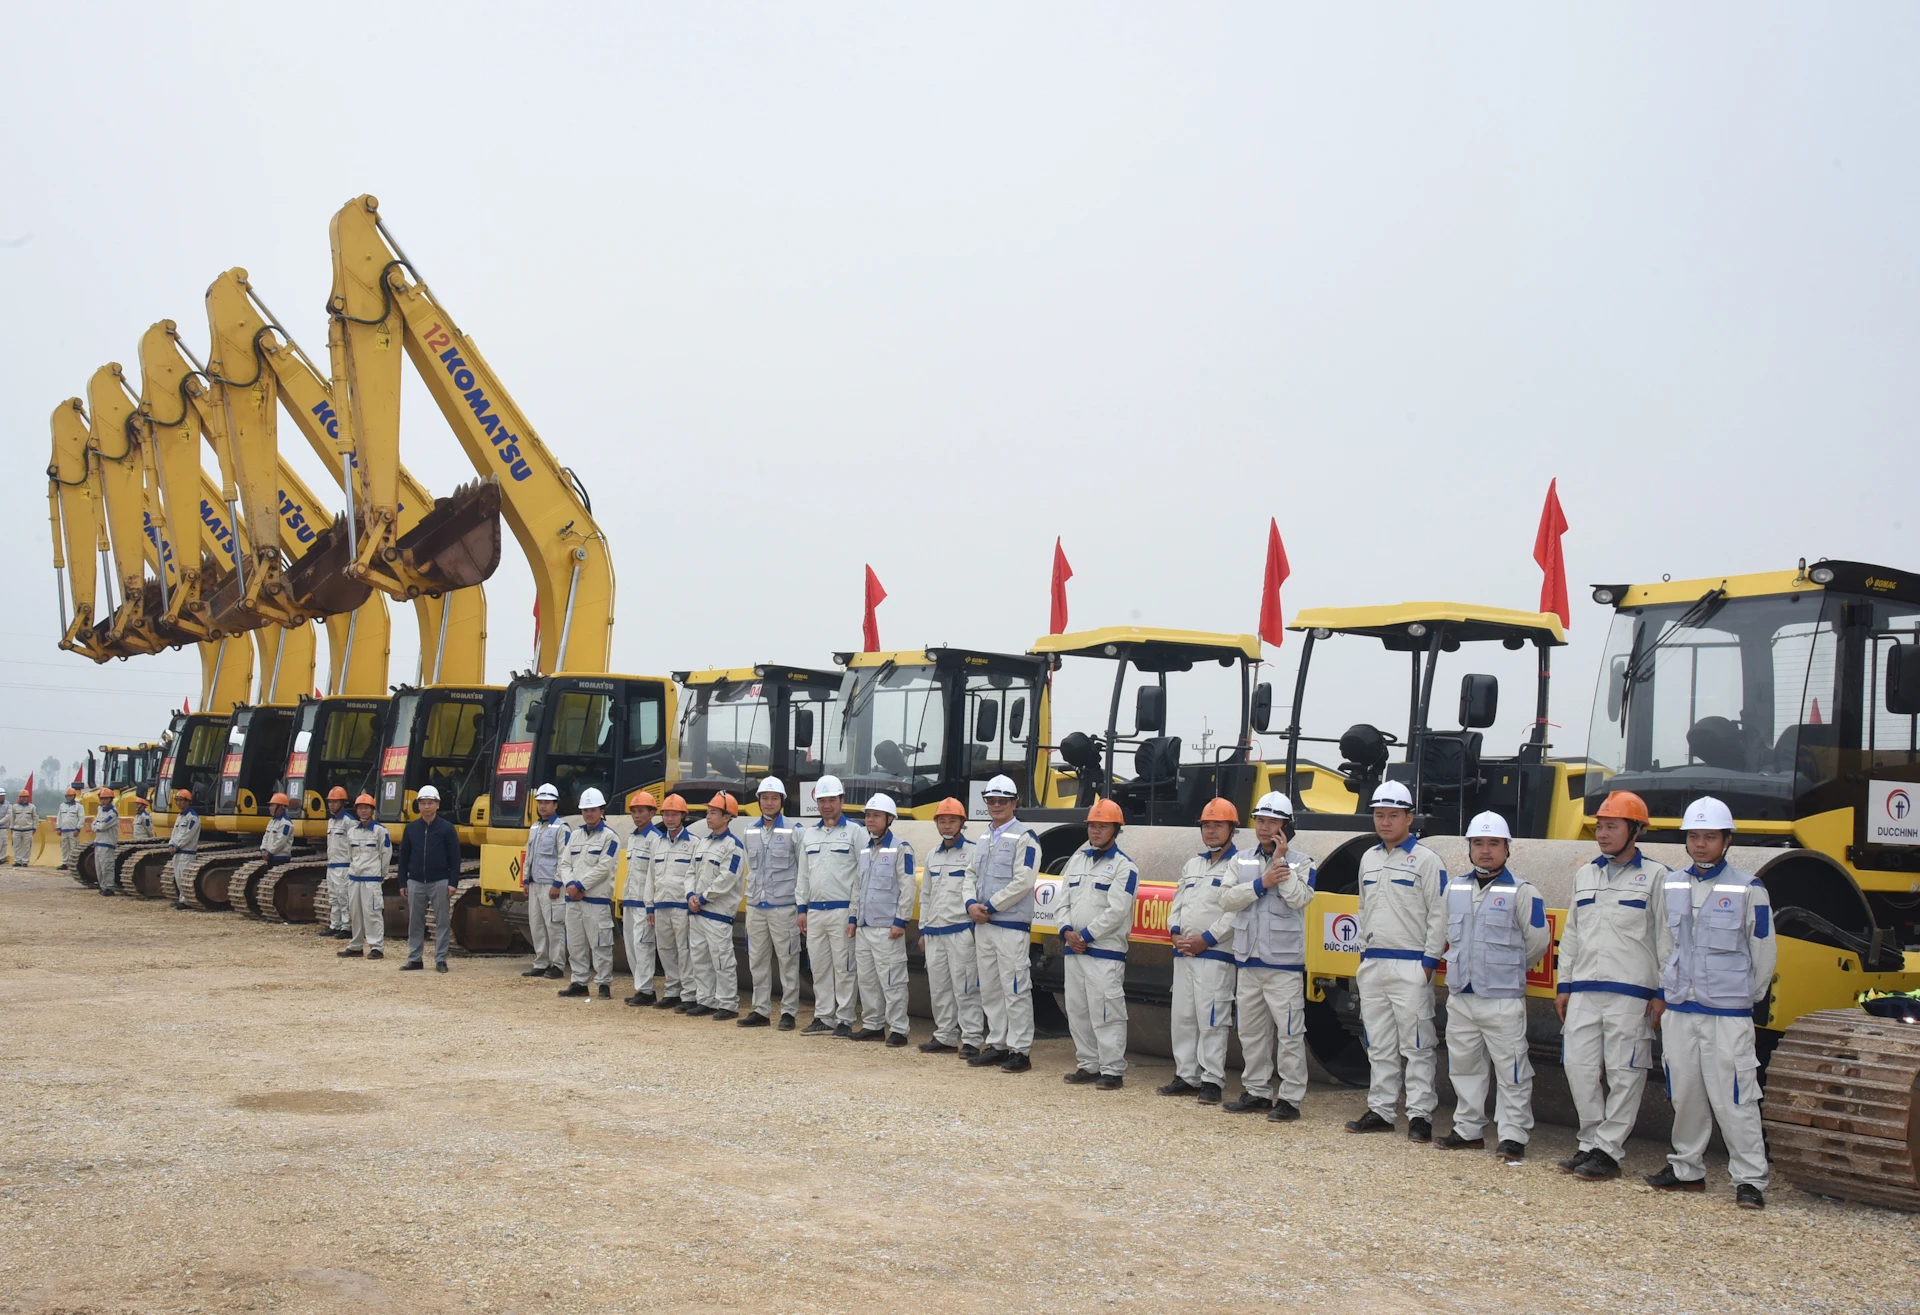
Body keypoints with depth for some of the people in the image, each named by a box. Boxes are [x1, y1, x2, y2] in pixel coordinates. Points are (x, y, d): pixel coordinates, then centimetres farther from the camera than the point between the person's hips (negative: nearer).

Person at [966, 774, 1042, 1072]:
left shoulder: (1025, 837, -7)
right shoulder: (984, 838, 17)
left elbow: (1023, 882, -15)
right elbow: (972, 876, 19)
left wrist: (990, 907, -14)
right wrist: (971, 905, -1)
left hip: (1012, 926, -8)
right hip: (983, 925, 8)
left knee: (1015, 990, -6)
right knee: (989, 989, 12)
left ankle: (1020, 1050, -2)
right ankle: (997, 1045, 20)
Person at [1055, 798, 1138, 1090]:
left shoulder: (1124, 866, -6)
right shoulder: (1077, 860, 15)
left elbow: (1116, 910, -15)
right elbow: (1063, 901, 13)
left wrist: (1087, 936, -14)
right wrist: (1067, 931, -5)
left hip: (1106, 953, -7)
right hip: (1073, 950, 7)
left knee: (1106, 1013, -9)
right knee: (1078, 1011, 11)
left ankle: (1112, 1071, -4)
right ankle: (1088, 1065, 21)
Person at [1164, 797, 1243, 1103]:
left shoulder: (1239, 865, -5)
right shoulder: (1193, 864, 19)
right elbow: (1178, 902, 18)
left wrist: (1206, 939, -16)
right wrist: (1175, 932, 1)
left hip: (1216, 955, -7)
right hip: (1183, 952, 7)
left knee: (1211, 1019, -8)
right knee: (1183, 1017, 9)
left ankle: (1212, 1081, -3)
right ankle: (1186, 1076, 17)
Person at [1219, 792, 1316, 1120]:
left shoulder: (1301, 863, 0)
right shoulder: (1241, 861, 11)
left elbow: (1299, 899, -17)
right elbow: (1227, 899, -3)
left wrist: (1281, 860, -14)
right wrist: (1261, 883, -14)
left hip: (1284, 962, -5)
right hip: (1247, 959, 5)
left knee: (1289, 1033, -5)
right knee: (1251, 1031, 11)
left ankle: (1290, 1098, 0)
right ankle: (1256, 1093, 21)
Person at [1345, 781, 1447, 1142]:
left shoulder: (1427, 860, -6)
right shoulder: (1368, 859, 14)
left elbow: (1439, 916, -8)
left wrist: (1429, 963, -12)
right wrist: (1364, 954, 16)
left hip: (1410, 966, -7)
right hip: (1372, 965, 7)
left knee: (1415, 1045, -5)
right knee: (1379, 1045, 11)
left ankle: (1420, 1115, -1)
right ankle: (1380, 1110, 17)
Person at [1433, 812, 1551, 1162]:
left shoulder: (1522, 893, -7)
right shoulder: (1454, 889, 10)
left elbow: (1538, 941, -3)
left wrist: (1510, 969, 6)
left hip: (1503, 999, -6)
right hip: (1460, 997, 6)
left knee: (1511, 1070, -3)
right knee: (1464, 1066, 14)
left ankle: (1513, 1136, 4)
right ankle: (1469, 1130, 25)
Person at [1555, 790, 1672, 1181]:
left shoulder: (1656, 876, 1)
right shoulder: (1585, 876, 16)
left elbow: (1666, 939, -1)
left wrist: (1662, 993, -6)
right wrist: (1564, 985, 15)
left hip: (1631, 993, -5)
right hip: (1584, 990, 5)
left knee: (1623, 1073, -2)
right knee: (1578, 1065, 3)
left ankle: (1608, 1152, 3)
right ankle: (1591, 1143, 14)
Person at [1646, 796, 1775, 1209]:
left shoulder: (1748, 890, -4)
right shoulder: (1671, 887, 9)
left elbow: (1764, 952, 2)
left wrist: (1746, 998, 8)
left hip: (1727, 1015, -5)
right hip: (1678, 1011, 5)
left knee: (1733, 1098, -6)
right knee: (1685, 1094, 11)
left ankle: (1750, 1179, 0)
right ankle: (1687, 1169, 22)